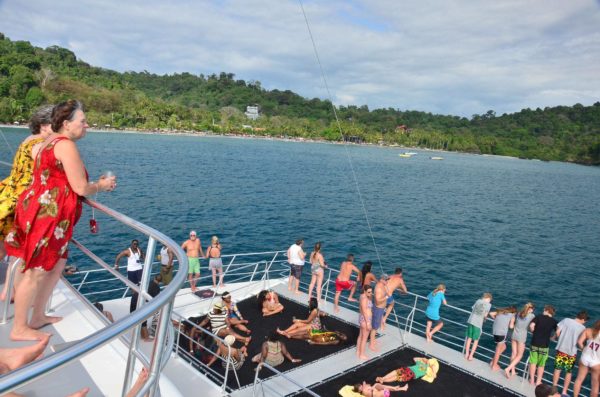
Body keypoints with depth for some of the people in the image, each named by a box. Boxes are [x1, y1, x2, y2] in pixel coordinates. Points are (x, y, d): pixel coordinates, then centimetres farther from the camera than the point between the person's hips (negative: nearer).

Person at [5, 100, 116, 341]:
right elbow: (80, 188, -17)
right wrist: (101, 186, 2)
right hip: (47, 215, -10)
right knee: (36, 273, 0)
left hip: (42, 211, 10)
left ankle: (38, 317, 30)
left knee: (57, 265, 18)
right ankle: (19, 329, 13)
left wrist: (96, 183, 17)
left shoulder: (51, 141, 16)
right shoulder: (66, 145, -15)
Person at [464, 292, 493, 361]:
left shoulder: (478, 301, 8)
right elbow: (485, 315, -5)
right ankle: (470, 356, 13)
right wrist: (485, 318, 17)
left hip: (470, 321, 4)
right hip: (478, 323, -4)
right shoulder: (488, 304, -3)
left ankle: (466, 354, 23)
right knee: (476, 340, 13)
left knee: (469, 338, 16)